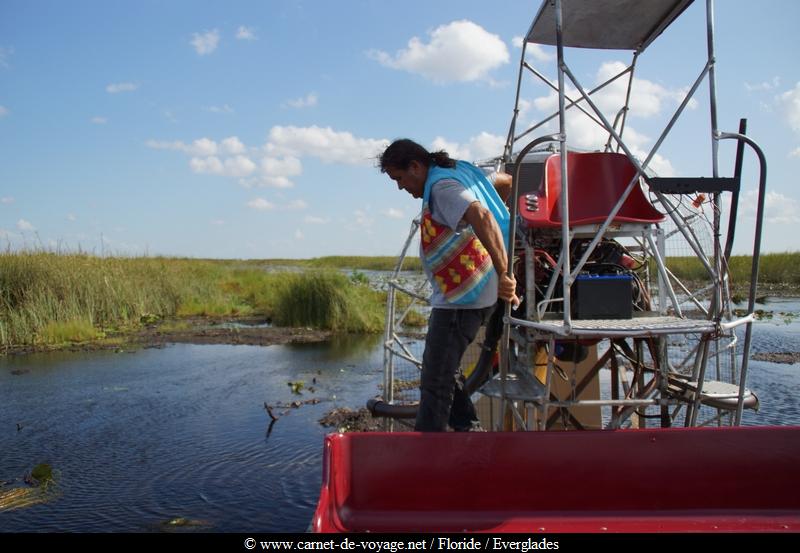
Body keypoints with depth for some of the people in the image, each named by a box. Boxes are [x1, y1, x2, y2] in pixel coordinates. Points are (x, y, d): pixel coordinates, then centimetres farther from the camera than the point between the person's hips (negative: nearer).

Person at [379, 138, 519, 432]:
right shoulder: (458, 172, 14)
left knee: (436, 380, -6)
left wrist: (503, 273, -37)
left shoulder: (442, 186, -17)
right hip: (464, 293, 11)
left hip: (463, 296, -11)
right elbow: (504, 179, 28)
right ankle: (467, 428, 28)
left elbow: (482, 217, -34)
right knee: (443, 368, 21)